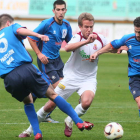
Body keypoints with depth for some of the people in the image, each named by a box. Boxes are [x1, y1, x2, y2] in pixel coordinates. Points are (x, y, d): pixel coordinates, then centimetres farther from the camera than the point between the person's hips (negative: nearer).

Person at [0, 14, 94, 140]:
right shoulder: (11, 28, 15)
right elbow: (20, 30, -9)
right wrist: (39, 35, -24)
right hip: (26, 69, -3)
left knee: (27, 101, 27)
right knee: (53, 94, 8)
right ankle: (79, 122, 8)